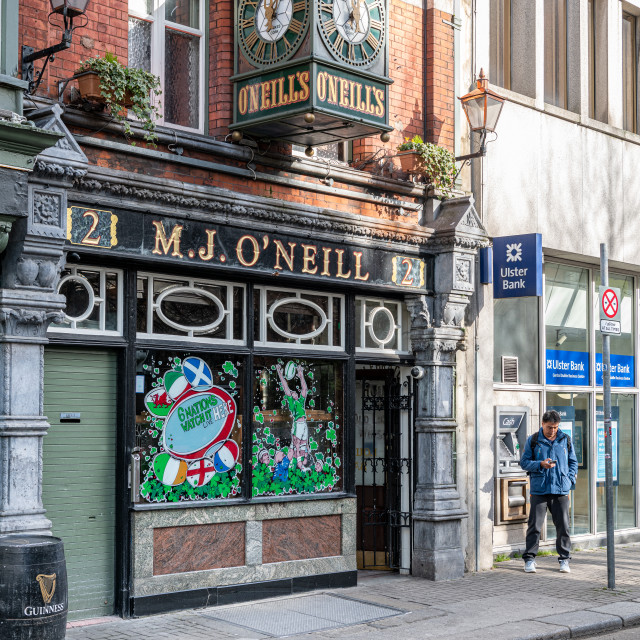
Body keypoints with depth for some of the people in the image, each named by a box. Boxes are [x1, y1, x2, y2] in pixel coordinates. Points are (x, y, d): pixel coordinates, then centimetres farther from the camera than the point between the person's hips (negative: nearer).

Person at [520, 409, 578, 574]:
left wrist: (570, 480, 2)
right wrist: (541, 464, -13)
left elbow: (573, 462, 17)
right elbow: (524, 462, 4)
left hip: (561, 490, 2)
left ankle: (564, 559, 14)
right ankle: (529, 558, 7)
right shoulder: (533, 441, 3)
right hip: (539, 490, -1)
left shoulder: (565, 440, 9)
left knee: (563, 526, 3)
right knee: (534, 525, -2)